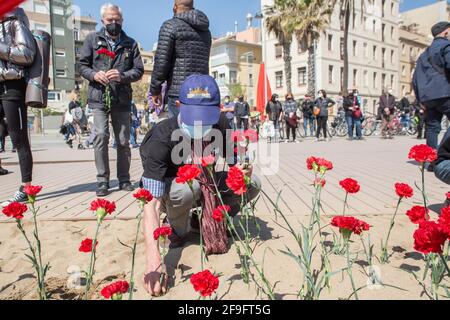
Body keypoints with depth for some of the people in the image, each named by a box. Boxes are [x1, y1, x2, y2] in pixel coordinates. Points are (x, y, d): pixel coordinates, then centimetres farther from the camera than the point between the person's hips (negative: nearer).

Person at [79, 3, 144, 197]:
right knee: (101, 135, -14)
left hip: (122, 99, 1)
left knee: (123, 141, 5)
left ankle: (124, 179, 17)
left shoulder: (130, 43, 10)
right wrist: (94, 74, -14)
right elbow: (82, 65, 7)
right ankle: (102, 181, -4)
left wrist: (122, 76, -15)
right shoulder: (93, 39, 9)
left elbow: (139, 70, 4)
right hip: (99, 98, -1)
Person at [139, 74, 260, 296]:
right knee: (188, 188, -39)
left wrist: (240, 170, -32)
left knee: (252, 184, -16)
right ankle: (177, 230, -5)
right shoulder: (162, 139, -33)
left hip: (204, 181, 4)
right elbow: (151, 202, -40)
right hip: (169, 191, -4)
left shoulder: (221, 124, -19)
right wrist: (153, 260, -52)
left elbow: (233, 165, -5)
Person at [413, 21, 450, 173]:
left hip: (428, 97, 7)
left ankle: (434, 161, 2)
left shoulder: (424, 54, 24)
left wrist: (420, 98, 22)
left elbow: (415, 79, 23)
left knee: (432, 128, 6)